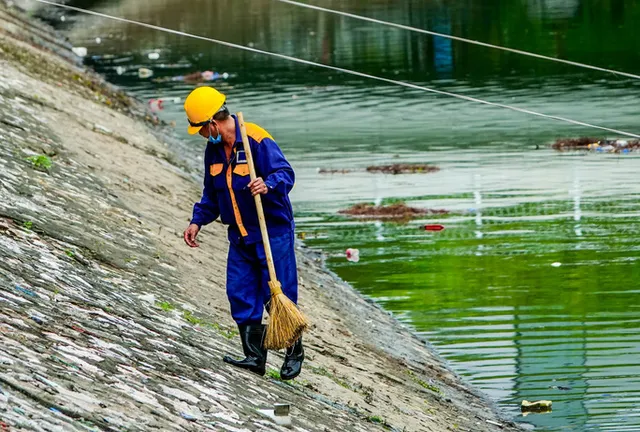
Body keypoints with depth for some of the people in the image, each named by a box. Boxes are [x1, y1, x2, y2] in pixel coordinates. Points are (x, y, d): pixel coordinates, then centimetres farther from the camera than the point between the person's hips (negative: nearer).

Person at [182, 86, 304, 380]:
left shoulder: (258, 140, -17)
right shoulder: (214, 150, 8)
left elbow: (286, 174, -23)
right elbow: (211, 193, 20)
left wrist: (268, 185, -43)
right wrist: (198, 221, 9)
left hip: (273, 232, -7)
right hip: (240, 236, 7)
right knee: (240, 296, 0)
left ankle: (294, 353, 16)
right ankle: (254, 357, 5)